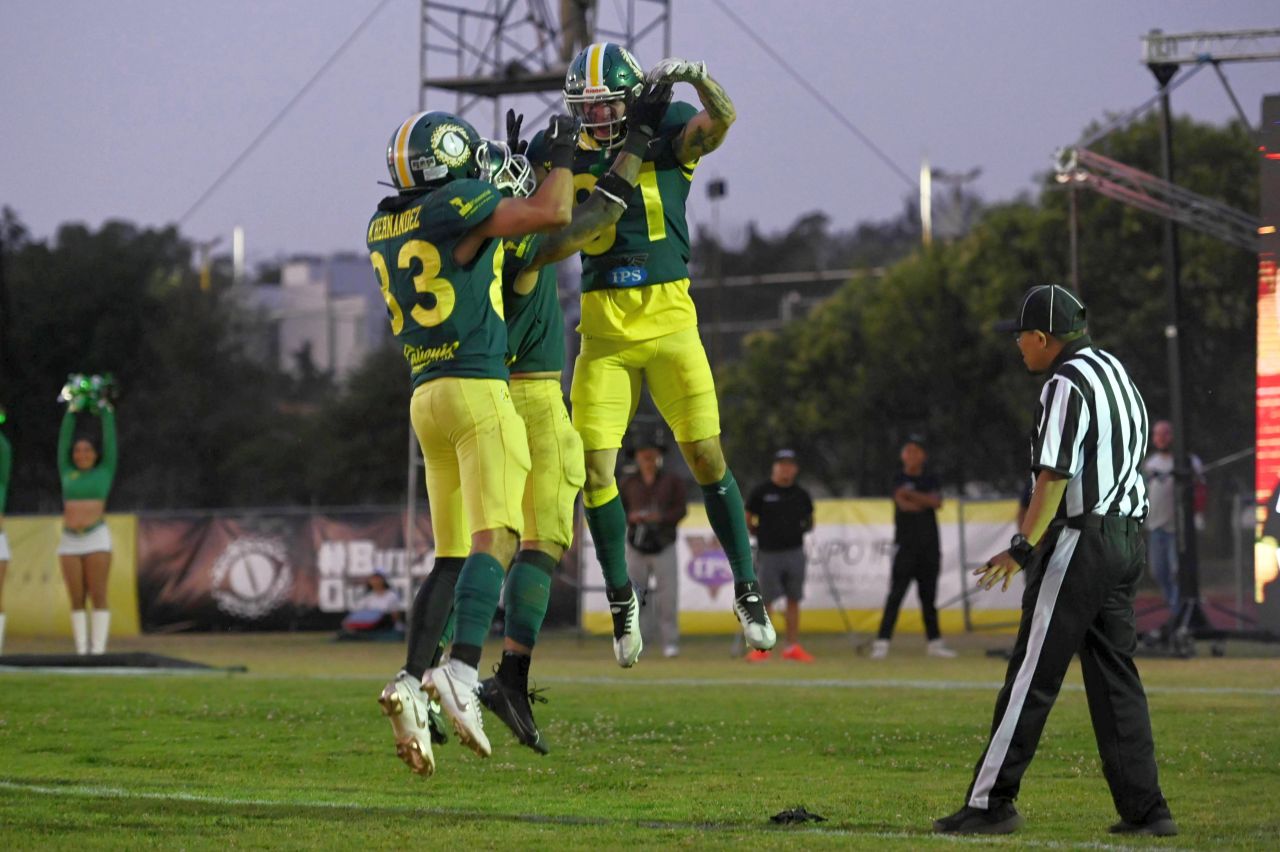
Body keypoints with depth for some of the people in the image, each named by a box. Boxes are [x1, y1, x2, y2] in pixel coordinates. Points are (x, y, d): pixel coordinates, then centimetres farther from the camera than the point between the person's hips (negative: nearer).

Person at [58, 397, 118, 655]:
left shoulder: (105, 471, 7)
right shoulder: (67, 473, 14)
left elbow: (110, 440, 6)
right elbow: (63, 440, 14)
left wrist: (106, 412, 12)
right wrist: (72, 411, 15)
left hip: (96, 539, -3)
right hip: (70, 542, 3)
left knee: (98, 598, -6)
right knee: (77, 601, 2)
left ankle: (98, 652, -7)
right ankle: (82, 652, 4)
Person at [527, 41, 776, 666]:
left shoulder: (667, 139, -5)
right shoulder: (566, 153, 3)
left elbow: (721, 121, -23)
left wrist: (697, 78, -44)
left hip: (668, 321, -2)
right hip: (603, 331, 2)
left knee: (708, 459, -3)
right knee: (595, 468, -3)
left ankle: (747, 591, 12)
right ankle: (621, 599, 14)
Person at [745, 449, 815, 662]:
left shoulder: (801, 495, 9)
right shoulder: (761, 492, 0)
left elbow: (809, 521, 19)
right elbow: (748, 522, 6)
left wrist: (804, 527, 0)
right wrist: (762, 535, -3)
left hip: (795, 553, 3)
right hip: (770, 554, -3)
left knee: (793, 600, 6)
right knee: (765, 600, -3)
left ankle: (793, 646, 12)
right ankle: (761, 647, 3)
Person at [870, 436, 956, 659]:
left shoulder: (931, 480, 12)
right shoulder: (899, 479, 2)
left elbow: (937, 502, -7)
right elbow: (903, 504, -15)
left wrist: (912, 495, -15)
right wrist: (927, 501, -5)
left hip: (929, 546, 4)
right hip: (905, 546, -4)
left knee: (929, 596, 9)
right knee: (896, 595, -10)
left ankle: (934, 642, 15)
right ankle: (882, 642, -12)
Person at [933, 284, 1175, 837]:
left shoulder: (1066, 384, -13)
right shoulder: (1116, 372, 15)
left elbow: (1055, 477, -20)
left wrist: (1024, 547, -22)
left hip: (1082, 541, -9)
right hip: (1129, 538, 9)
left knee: (1031, 676, -6)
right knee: (1115, 675, 9)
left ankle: (990, 802, -5)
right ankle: (1144, 809, 5)